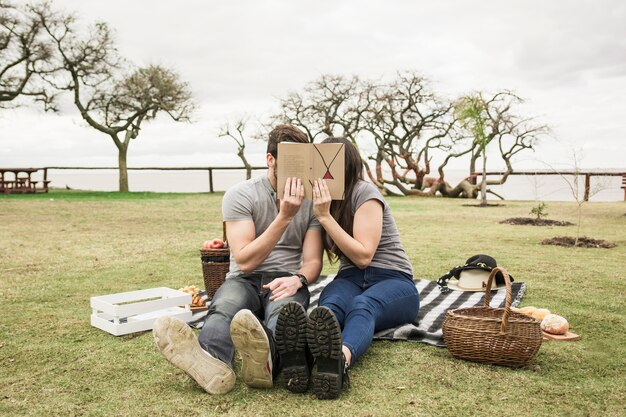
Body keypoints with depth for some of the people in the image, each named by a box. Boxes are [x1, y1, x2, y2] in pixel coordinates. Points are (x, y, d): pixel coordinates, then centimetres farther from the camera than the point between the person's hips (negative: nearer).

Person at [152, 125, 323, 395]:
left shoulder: (312, 200, 6)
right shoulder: (240, 195, -3)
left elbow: (313, 261, 3)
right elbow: (245, 261, -13)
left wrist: (298, 279, -22)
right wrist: (284, 217, -21)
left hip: (286, 281, 1)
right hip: (245, 280, 0)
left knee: (284, 307, -38)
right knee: (225, 305, -37)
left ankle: (265, 360, -72)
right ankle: (213, 363, -70)